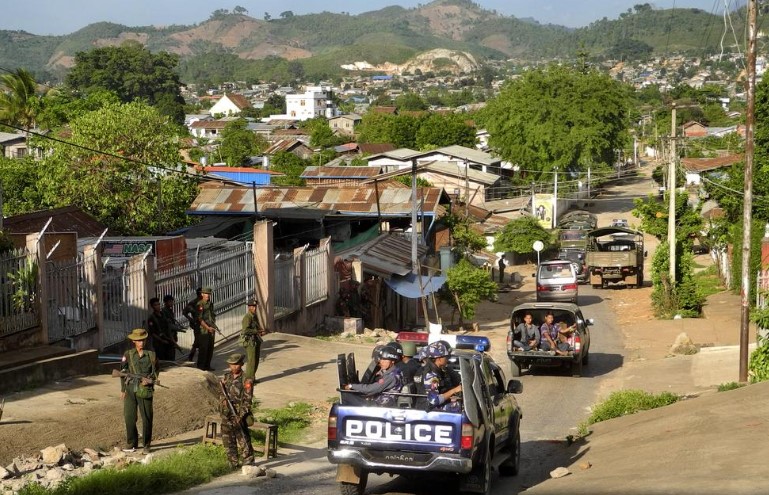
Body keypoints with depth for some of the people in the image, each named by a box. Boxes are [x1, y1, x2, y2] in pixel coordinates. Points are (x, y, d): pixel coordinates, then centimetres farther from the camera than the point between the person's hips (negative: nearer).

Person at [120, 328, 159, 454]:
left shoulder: (151, 355, 3)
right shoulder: (128, 354, 4)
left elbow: (155, 372, 9)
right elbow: (123, 372, 10)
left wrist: (150, 380, -11)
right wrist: (122, 390, 10)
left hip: (145, 390, -1)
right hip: (130, 389, 1)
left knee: (147, 417, 0)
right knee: (129, 417, 3)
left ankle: (147, 444, 11)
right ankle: (132, 444, 16)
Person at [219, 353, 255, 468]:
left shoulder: (246, 380, -11)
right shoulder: (226, 377, 9)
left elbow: (247, 400, -14)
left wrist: (241, 415, -20)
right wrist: (222, 408, 7)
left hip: (239, 414, -7)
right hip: (226, 415, 7)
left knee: (243, 440, -6)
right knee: (227, 440, 11)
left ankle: (248, 463, 1)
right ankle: (233, 463, 21)